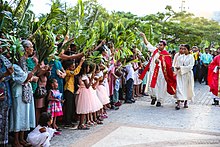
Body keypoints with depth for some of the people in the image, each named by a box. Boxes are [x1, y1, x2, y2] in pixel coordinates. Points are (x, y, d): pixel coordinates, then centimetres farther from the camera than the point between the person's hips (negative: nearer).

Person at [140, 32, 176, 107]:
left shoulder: (166, 54, -3)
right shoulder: (155, 50, 9)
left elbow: (168, 64, -8)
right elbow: (147, 44, 15)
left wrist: (160, 61, -19)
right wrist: (144, 36, 9)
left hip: (161, 72, -3)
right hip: (153, 71, 3)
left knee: (160, 86, 2)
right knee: (152, 85, -1)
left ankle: (159, 100, 13)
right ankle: (153, 97, 23)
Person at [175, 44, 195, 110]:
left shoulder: (191, 57, -1)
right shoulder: (180, 57, 9)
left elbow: (190, 66, -11)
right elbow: (176, 65, 11)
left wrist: (181, 67, -16)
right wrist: (177, 68, -11)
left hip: (188, 74, -1)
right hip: (180, 74, 2)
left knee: (187, 88, 5)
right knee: (179, 88, -8)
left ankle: (186, 102, 21)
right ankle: (178, 103, -14)